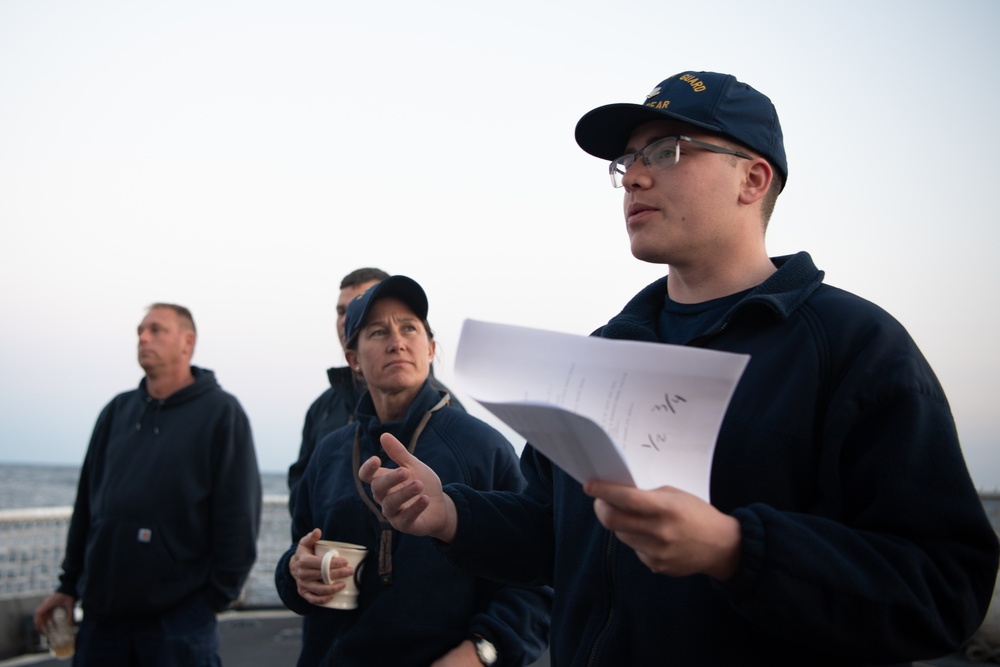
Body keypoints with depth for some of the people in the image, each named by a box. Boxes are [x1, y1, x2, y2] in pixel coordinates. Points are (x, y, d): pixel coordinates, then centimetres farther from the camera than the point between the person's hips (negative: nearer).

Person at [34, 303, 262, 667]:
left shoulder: (221, 413, -4)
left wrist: (217, 595, -9)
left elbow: (238, 518, -8)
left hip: (180, 615, -5)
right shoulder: (118, 411, 12)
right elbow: (86, 505, 15)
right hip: (101, 612, 5)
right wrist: (69, 585, 12)